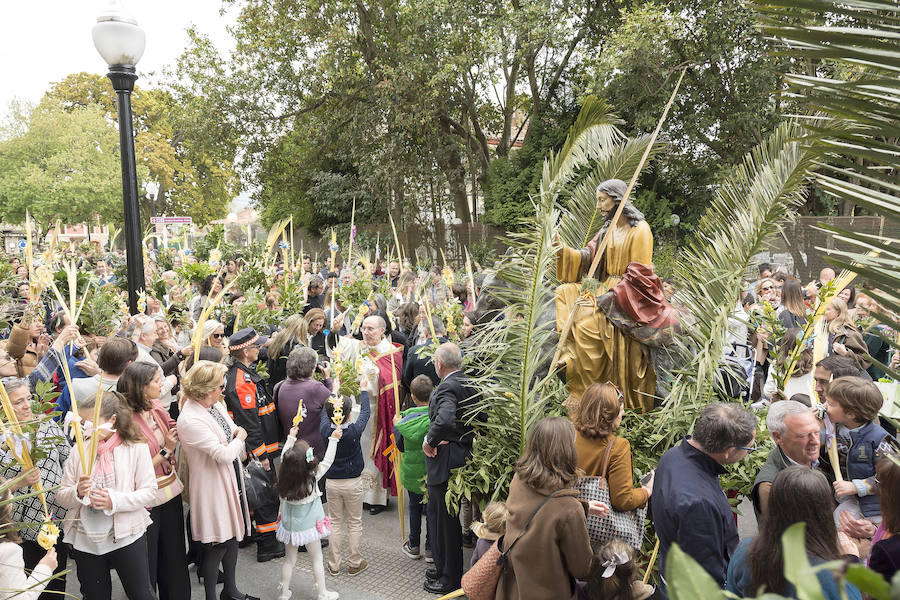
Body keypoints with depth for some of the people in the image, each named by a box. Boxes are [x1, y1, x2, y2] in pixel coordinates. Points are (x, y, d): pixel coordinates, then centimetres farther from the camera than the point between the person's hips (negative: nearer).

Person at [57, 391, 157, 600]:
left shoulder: (136, 448, -7)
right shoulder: (79, 451, 1)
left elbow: (149, 492, -10)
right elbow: (61, 496, 3)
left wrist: (114, 501, -21)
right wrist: (77, 493, -18)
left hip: (126, 536, -3)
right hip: (85, 541, 3)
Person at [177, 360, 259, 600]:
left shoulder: (216, 404, 1)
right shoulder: (189, 420, -26)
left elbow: (235, 430, 11)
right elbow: (224, 454, -27)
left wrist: (234, 438, -10)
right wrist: (239, 438, -8)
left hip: (231, 480, 9)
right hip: (212, 487, -9)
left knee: (233, 535, 20)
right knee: (217, 545, 5)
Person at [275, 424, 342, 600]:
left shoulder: (285, 474, -14)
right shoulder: (312, 477, -23)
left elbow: (284, 457, 2)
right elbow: (327, 461, -14)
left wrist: (291, 438, 9)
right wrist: (333, 439, -9)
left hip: (290, 524, 4)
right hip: (308, 525, -4)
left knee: (290, 559, 20)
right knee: (317, 559, 12)